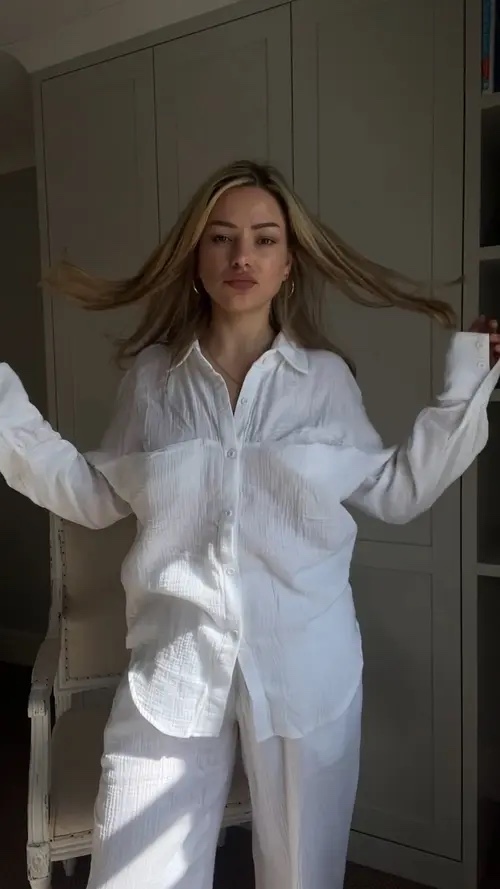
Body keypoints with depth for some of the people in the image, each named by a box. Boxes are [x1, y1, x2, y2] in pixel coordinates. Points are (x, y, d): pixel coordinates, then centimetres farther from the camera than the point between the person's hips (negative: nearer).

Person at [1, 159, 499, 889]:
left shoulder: (326, 377, 0)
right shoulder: (153, 376, 2)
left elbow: (397, 493, 6)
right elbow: (97, 496, 10)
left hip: (304, 666, 0)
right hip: (173, 664, 1)